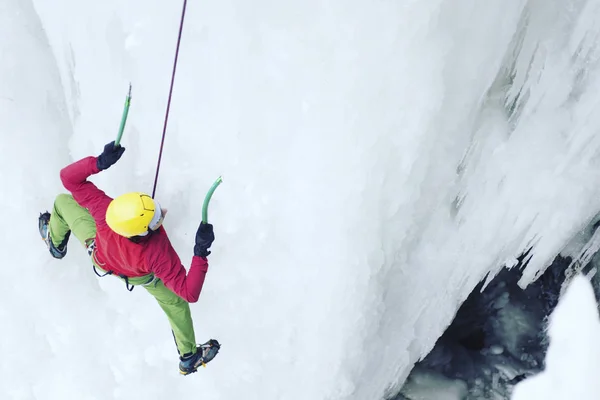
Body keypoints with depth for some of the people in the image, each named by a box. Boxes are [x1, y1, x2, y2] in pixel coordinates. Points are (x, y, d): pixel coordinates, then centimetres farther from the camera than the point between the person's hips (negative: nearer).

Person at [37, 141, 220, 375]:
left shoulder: (106, 209, -47)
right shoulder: (158, 254, -49)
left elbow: (68, 177, -40)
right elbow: (189, 294, -46)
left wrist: (99, 162, -55)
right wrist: (200, 253, -54)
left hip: (96, 246, 2)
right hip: (137, 276, -2)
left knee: (63, 201, 23)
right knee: (175, 302, 24)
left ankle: (55, 242, 57)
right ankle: (189, 358, 40)